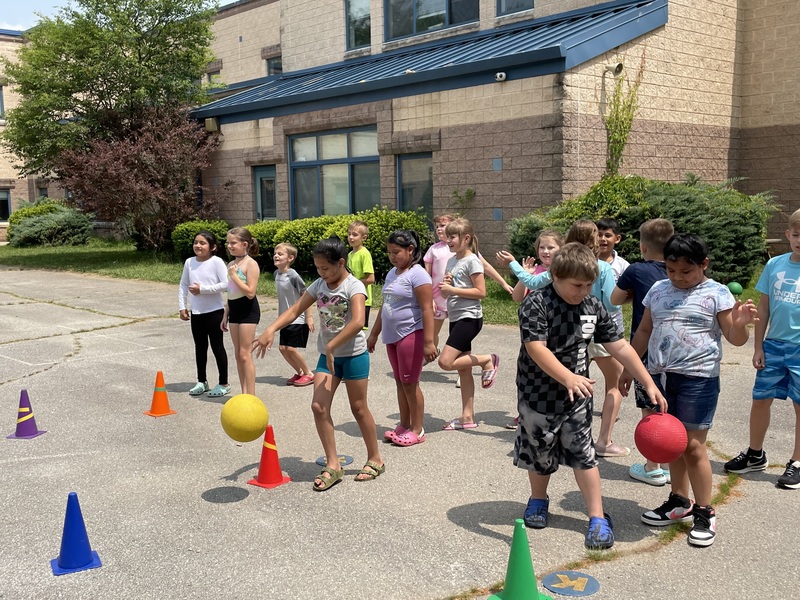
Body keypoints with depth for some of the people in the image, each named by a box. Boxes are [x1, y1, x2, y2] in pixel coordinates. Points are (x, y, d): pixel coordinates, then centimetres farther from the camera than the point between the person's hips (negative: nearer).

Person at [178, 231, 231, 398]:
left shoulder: (216, 261, -12)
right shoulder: (189, 262, 4)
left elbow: (225, 284, -19)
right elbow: (183, 285, 11)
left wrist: (203, 289, -19)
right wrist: (182, 306, 6)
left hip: (215, 311, -5)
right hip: (196, 312, 5)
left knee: (217, 346, 2)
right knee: (200, 347, 15)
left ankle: (223, 384, 12)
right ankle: (202, 381, 29)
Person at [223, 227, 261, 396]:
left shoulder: (251, 264, -11)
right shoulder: (231, 264, 12)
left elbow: (250, 292, -20)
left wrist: (234, 276, -18)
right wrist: (225, 315, 18)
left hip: (248, 309, -8)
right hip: (234, 309, 8)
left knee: (245, 354, -7)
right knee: (238, 354, 9)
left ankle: (251, 396, -1)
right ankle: (244, 394, 16)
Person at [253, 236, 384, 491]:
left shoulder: (354, 286, -16)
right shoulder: (319, 285, 3)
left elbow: (357, 322, -31)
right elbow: (295, 310, -1)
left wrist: (331, 346, -29)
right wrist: (271, 329, -18)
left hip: (354, 355, -5)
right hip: (327, 355, 6)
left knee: (359, 408, 5)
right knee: (318, 406, -5)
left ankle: (375, 460, 24)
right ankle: (332, 465, 5)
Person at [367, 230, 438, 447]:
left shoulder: (417, 274, -14)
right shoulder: (392, 273, 13)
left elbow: (427, 309, -19)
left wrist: (428, 342, -24)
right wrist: (374, 334, 22)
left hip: (411, 335, -8)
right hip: (392, 336, 8)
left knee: (409, 383, -1)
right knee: (400, 382, 14)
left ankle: (417, 430, 10)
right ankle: (404, 425, 25)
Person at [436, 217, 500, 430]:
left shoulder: (472, 261, -11)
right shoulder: (451, 261, 13)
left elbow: (481, 292, -17)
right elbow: (445, 293, 17)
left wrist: (453, 289, -18)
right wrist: (445, 285, -5)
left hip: (469, 318, -8)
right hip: (455, 318, 8)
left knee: (446, 362, -17)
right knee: (462, 369, 10)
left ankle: (487, 360, 2)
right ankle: (468, 416, 16)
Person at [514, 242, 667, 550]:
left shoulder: (593, 306, -4)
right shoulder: (536, 304, -20)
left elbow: (620, 346, 0)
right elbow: (536, 348, -30)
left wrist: (649, 384, -2)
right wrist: (567, 377, -44)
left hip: (577, 397, 3)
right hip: (538, 395, -3)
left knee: (583, 454, 4)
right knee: (540, 452, 14)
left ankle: (598, 518, 14)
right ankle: (538, 500, 40)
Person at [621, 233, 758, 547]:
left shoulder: (717, 294, -5)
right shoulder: (658, 290, 9)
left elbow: (735, 339, -6)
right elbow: (644, 331, 16)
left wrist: (740, 324, -28)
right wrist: (629, 368, 16)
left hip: (697, 379, -5)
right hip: (659, 376, 5)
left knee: (692, 446, -3)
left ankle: (705, 513, 12)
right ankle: (680, 502, 28)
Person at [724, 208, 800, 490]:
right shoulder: (775, 265, 1)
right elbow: (764, 308, 7)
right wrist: (758, 346, 6)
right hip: (774, 345, 3)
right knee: (760, 400, 10)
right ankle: (755, 455, 28)